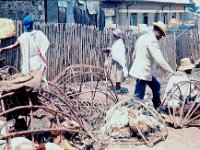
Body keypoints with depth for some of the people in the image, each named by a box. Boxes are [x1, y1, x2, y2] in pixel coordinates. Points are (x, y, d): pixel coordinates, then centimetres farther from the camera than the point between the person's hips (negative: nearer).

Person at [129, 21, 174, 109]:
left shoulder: (143, 37, 12)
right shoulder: (152, 40, -19)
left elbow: (135, 53, 21)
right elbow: (159, 59, -26)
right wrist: (171, 72, -23)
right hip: (143, 72, -11)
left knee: (156, 86, 25)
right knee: (138, 97, -7)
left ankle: (157, 107, 37)